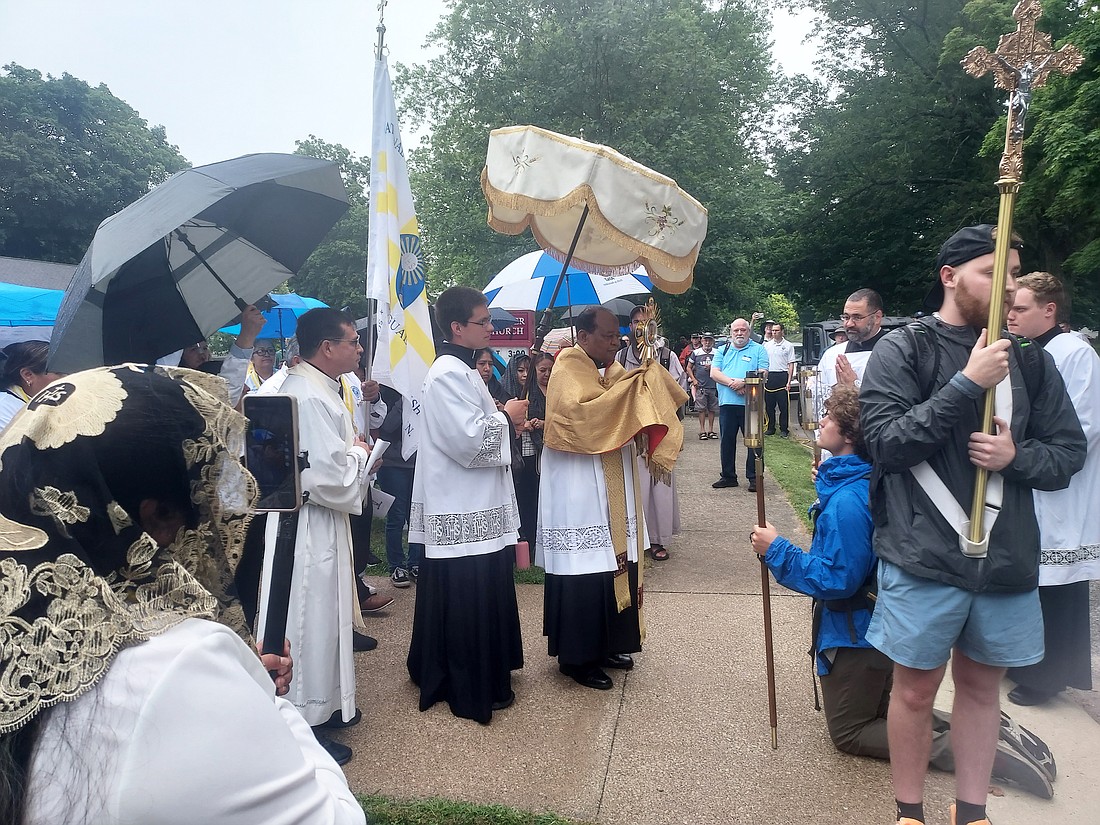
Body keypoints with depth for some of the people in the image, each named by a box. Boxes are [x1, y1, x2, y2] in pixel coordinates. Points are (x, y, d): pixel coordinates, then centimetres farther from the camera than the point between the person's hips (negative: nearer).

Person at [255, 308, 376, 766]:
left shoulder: (313, 388, 10)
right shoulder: (310, 398, -23)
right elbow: (329, 477, -27)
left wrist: (351, 452, 7)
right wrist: (359, 454, -9)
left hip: (319, 526, 11)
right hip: (308, 527, -11)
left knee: (325, 616, 21)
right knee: (309, 622, 2)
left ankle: (322, 705, 37)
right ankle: (305, 722, 17)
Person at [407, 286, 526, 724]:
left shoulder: (460, 369, 15)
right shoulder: (448, 373, -18)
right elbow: (469, 441, -25)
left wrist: (503, 422, 8)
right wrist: (506, 417, -10)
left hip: (473, 506, 11)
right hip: (463, 512, -11)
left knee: (477, 597, 19)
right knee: (469, 599, 0)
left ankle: (440, 672, 34)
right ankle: (474, 689, 14)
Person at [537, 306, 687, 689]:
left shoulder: (611, 369, 14)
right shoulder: (569, 368, -10)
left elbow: (642, 410, 12)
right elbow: (582, 412, -28)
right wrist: (631, 385, -23)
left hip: (613, 488, 8)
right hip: (578, 490, -8)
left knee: (615, 564, 13)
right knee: (584, 572, -2)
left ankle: (605, 644, 28)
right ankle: (576, 656, 13)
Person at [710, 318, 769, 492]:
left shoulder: (758, 350, 6)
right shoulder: (723, 350, 14)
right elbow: (714, 373, 2)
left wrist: (743, 382, -19)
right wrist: (732, 382, -13)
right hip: (727, 403, 3)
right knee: (727, 441, 9)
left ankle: (754, 478, 9)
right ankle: (728, 476, 20)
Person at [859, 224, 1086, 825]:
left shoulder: (1028, 358, 6)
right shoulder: (902, 349, -5)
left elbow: (1069, 450, 9)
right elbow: (885, 441, -15)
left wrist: (1015, 456, -12)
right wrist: (967, 384, -20)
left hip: (1006, 557, 4)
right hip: (924, 556, -4)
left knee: (980, 685, 18)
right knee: (915, 689, 9)